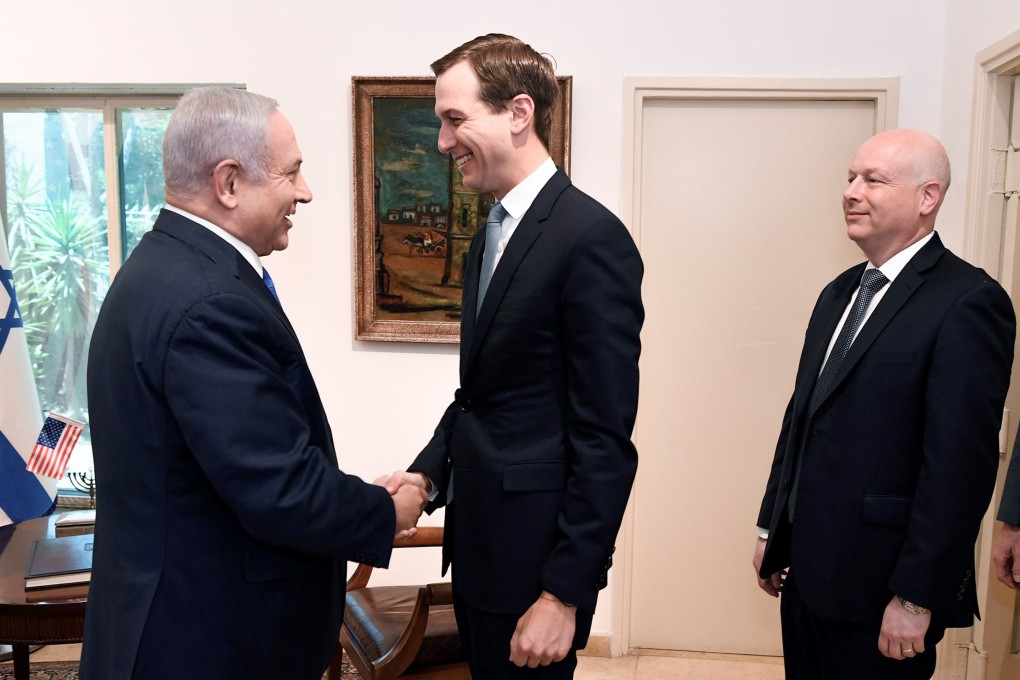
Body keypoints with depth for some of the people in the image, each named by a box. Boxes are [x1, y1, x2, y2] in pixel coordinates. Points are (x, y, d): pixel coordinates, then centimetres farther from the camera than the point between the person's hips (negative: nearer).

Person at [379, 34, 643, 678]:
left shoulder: (591, 237, -18)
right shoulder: (491, 235, 10)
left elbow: (606, 439, -20)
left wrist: (564, 594, -18)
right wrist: (428, 470, 0)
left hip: (534, 552, -8)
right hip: (477, 539, 8)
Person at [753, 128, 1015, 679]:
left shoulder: (968, 302, -14)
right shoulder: (839, 293, 11)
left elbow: (960, 464, -19)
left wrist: (917, 598, -18)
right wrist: (772, 530, 15)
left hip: (880, 588, -7)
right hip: (807, 571, 7)